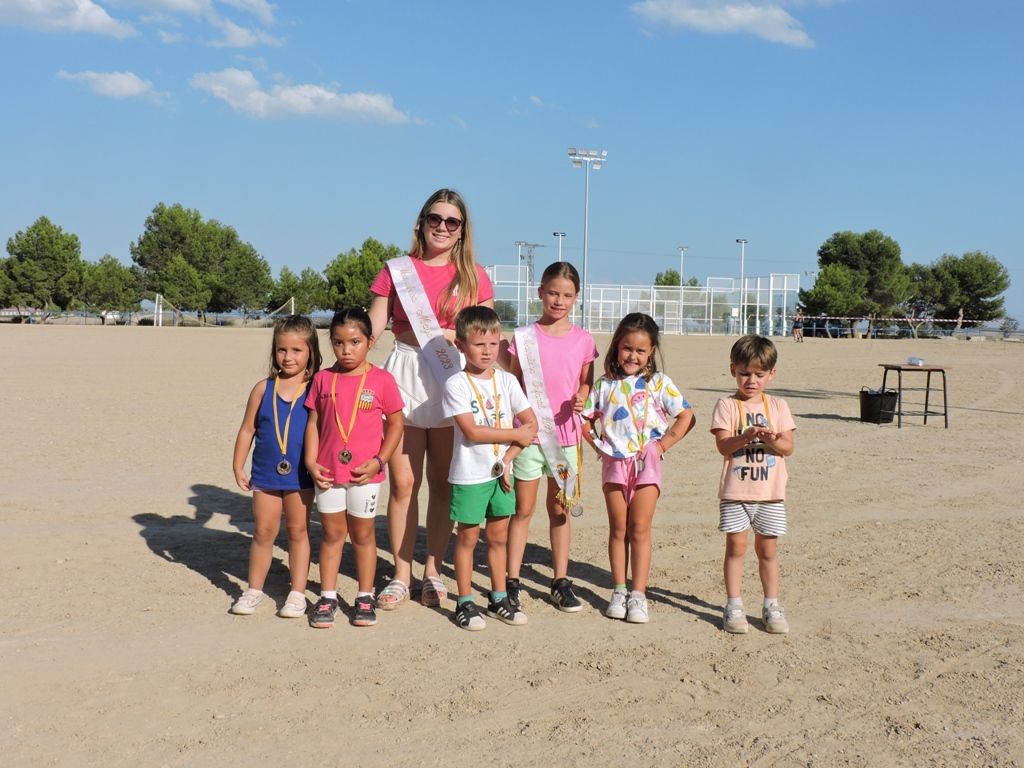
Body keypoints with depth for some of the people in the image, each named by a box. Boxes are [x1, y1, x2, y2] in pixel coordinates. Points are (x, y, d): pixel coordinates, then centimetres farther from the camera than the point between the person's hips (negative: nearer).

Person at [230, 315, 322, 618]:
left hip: (301, 476, -2)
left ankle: (297, 593, 18)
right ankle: (254, 590, 23)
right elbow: (247, 429, 6)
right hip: (266, 474, 2)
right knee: (263, 531, 9)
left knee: (298, 531, 9)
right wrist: (238, 466, 5)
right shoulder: (264, 388, 0)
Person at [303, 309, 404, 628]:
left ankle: (365, 598, 21)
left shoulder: (382, 380, -5)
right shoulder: (323, 379, 2)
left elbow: (395, 425, -1)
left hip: (365, 473, -2)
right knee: (331, 533, 11)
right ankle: (327, 597, 20)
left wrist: (379, 461, -10)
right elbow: (313, 423, 5)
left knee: (363, 534, 10)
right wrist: (311, 462, -4)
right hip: (328, 471, 2)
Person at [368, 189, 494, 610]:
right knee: (403, 482, 0)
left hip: (453, 379, 0)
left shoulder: (473, 276, 8)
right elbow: (371, 328, 3)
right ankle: (401, 575, 12)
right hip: (404, 377, 0)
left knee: (443, 483, 5)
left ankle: (433, 572, 16)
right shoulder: (396, 271, 7)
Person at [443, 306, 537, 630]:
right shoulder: (456, 385, -10)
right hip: (469, 474, -4)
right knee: (467, 537, 5)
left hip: (500, 472, 4)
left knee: (498, 536, 13)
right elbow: (472, 432, -18)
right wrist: (515, 434, -11)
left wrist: (507, 460, -11)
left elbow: (531, 423, 0)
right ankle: (465, 603, 15)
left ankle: (499, 598, 25)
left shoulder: (506, 381, 3)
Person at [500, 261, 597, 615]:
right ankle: (511, 581, 11)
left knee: (560, 508, 11)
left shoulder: (583, 340, 2)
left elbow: (586, 383, 11)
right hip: (528, 431, -2)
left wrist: (581, 400, -10)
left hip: (566, 432, 2)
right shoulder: (523, 337, -2)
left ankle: (561, 581, 19)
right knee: (523, 508, 4)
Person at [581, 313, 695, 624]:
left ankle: (638, 594, 1)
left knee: (640, 530, -2)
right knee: (618, 529, 7)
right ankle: (619, 590, 16)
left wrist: (663, 444, -6)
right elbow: (584, 420, 11)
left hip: (646, 462, -2)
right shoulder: (605, 384, 5)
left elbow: (686, 417, -1)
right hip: (614, 462, 2)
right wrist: (599, 445, 0)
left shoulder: (659, 382, 1)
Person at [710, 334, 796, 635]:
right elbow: (723, 446, -11)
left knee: (767, 548, 8)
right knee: (736, 546, 0)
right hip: (735, 491, -2)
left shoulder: (777, 406, 6)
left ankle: (771, 606, 19)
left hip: (770, 491, 2)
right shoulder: (727, 405, -1)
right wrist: (745, 437, -29)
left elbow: (788, 447, 1)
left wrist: (772, 440, -20)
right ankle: (734, 606, 10)